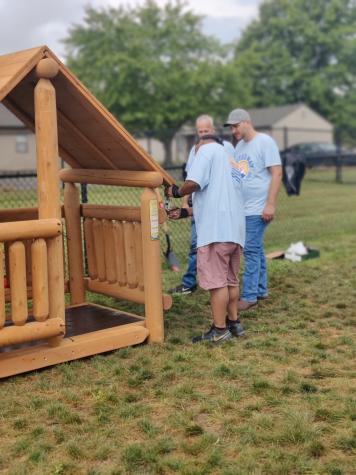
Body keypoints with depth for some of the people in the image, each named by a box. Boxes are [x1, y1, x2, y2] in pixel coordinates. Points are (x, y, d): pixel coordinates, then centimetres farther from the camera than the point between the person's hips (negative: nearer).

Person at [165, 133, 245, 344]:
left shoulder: (208, 149, 3)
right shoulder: (228, 158, 29)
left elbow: (194, 183, -14)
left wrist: (177, 191, 6)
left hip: (217, 229, -9)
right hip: (235, 228, 9)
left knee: (216, 280, -4)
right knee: (230, 279, 17)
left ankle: (220, 330, 1)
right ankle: (234, 323, 25)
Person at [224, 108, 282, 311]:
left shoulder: (265, 142, -8)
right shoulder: (239, 145, 15)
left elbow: (277, 174, -12)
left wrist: (271, 205, -18)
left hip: (258, 209, -8)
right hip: (242, 208, 8)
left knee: (251, 250, -7)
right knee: (256, 249, 14)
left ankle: (249, 296, -2)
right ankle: (261, 289, 24)